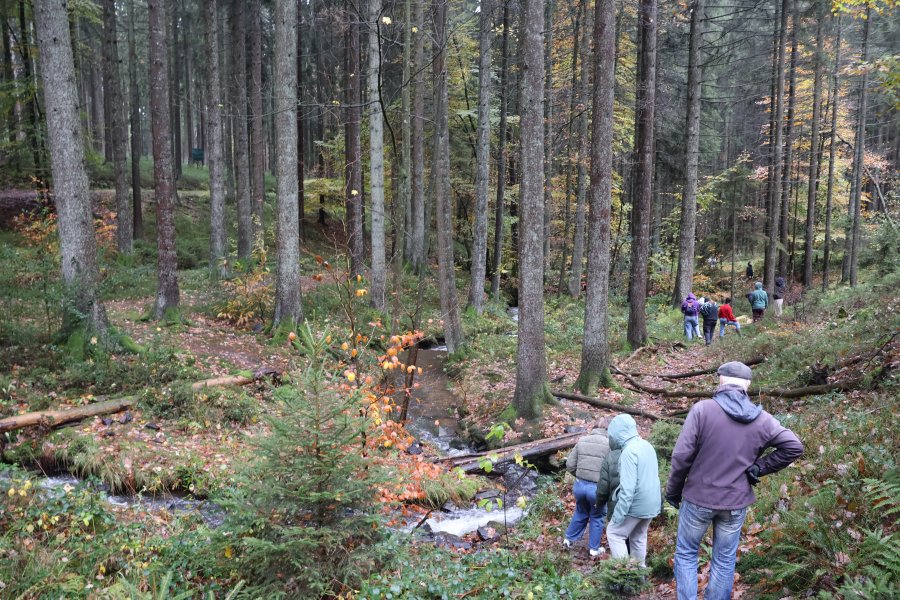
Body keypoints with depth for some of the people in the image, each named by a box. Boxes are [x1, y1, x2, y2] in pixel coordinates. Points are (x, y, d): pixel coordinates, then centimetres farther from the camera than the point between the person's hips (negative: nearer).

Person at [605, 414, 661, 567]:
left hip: (636, 504, -8)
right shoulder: (646, 445, 4)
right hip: (651, 503, 8)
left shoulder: (629, 451, -24)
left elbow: (628, 488, -26)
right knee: (638, 537, 23)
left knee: (614, 533, 7)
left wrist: (618, 514, -21)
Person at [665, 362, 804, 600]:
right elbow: (794, 447, 1)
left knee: (686, 554, 14)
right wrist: (759, 467, 1)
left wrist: (673, 490, -2)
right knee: (725, 561, 15)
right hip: (736, 503, 3)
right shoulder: (762, 420, -4)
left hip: (698, 498, -3)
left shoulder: (702, 409, -15)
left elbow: (682, 455, -16)